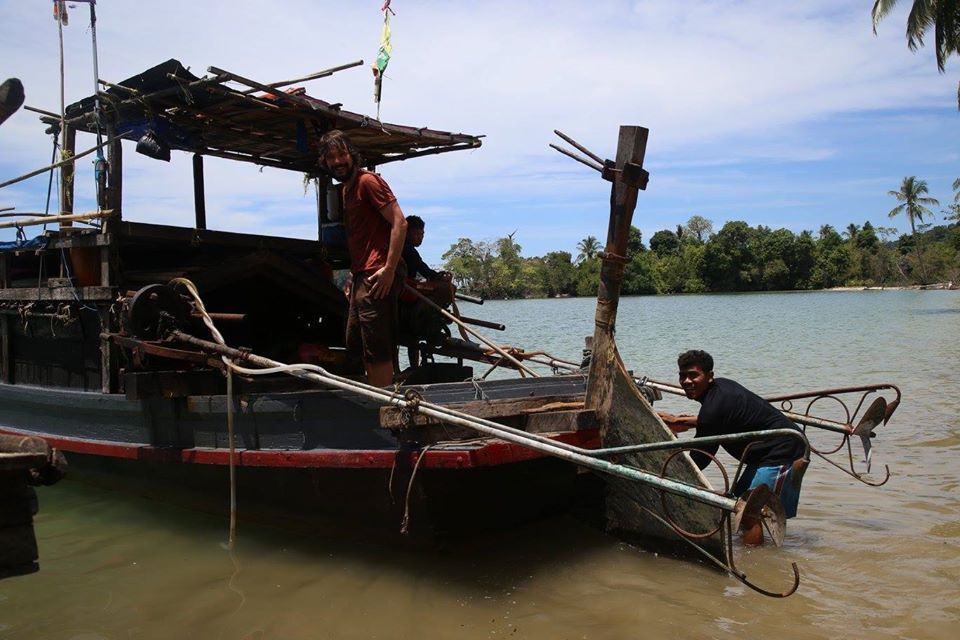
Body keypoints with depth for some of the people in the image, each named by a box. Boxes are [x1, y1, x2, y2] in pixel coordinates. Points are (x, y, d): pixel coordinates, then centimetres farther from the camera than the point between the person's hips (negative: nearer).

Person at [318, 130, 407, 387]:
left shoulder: (368, 180, -7)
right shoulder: (343, 189, 20)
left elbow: (400, 222, -16)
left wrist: (389, 269, -21)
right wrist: (353, 275, 16)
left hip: (378, 276, -10)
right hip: (361, 276, 11)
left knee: (377, 351, -9)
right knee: (357, 344, 17)